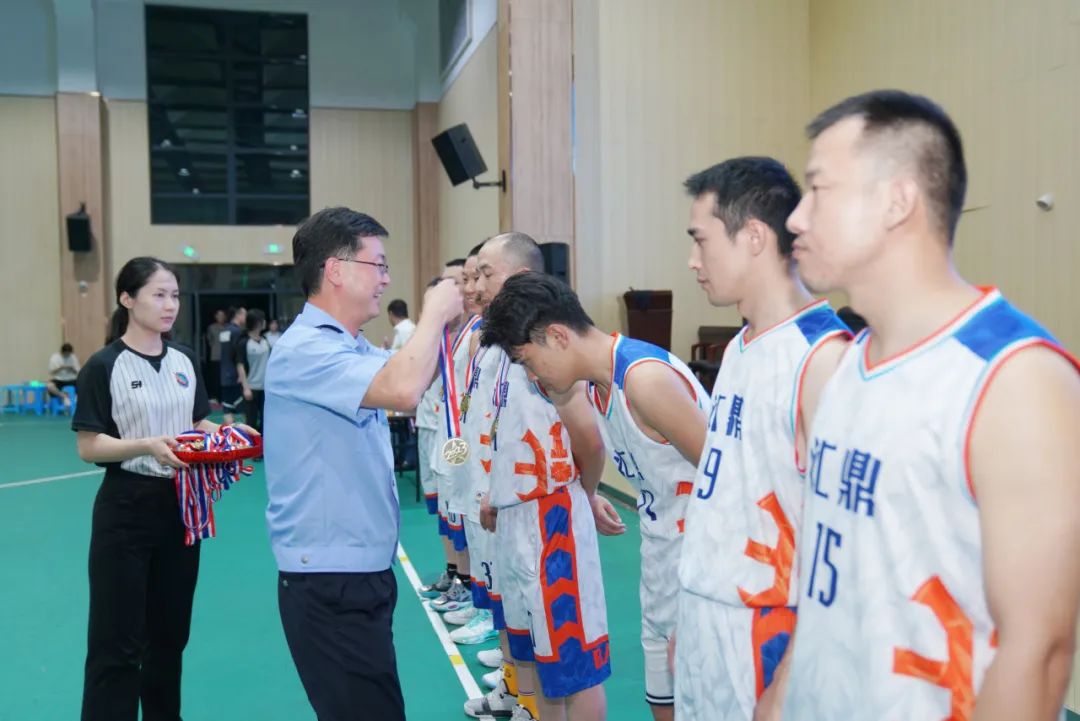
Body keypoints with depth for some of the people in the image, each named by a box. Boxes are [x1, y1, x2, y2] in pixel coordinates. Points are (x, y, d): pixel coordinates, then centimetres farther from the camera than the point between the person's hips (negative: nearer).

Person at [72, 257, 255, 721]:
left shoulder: (184, 361, 7)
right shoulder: (104, 366, -10)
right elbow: (89, 447, -12)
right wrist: (147, 445, -27)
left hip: (181, 505, 6)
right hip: (127, 509, -5)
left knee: (170, 632, 16)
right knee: (117, 640, 1)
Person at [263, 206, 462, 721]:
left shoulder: (355, 348, 7)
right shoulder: (303, 349, -21)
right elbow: (403, 389, -34)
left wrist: (441, 324, 7)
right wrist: (434, 313, -18)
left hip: (363, 572, 9)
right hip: (328, 584, -9)